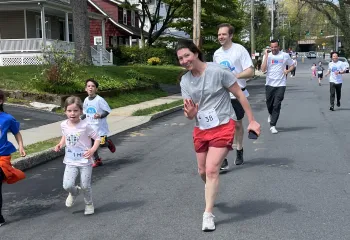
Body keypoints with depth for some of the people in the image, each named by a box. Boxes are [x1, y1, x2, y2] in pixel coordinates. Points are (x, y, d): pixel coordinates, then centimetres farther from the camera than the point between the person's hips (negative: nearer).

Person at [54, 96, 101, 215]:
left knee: (85, 186, 4)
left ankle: (89, 204, 34)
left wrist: (93, 150, -24)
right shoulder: (64, 125, -2)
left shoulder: (85, 126, -16)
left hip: (85, 161, -3)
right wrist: (60, 144, 2)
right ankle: (74, 192, 27)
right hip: (70, 161, 3)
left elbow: (97, 138, -9)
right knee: (67, 185, -10)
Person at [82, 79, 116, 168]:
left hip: (100, 126, -5)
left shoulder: (99, 100, -15)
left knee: (102, 144, -5)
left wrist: (100, 116, -28)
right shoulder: (86, 100, 4)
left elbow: (107, 111, -13)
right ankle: (97, 160, 22)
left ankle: (109, 143, 30)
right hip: (90, 126, 5)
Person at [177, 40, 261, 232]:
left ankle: (208, 215, -3)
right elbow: (190, 113, 1)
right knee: (203, 171, 15)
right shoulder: (184, 82, 0)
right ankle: (212, 194, 46)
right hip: (200, 129, 6)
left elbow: (239, 95, -8)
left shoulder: (218, 71, -16)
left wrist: (251, 121, -8)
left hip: (223, 127, -5)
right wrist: (190, 113, -24)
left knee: (212, 170, -13)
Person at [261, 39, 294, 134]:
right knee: (269, 103, 11)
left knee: (277, 105, -6)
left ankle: (273, 126, -2)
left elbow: (292, 65, 15)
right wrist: (266, 56, -13)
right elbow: (263, 69, -10)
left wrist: (287, 71, -4)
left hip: (281, 84, -1)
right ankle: (271, 114, 45)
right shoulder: (267, 56, 2)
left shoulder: (285, 55, 3)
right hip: (269, 84, 1)